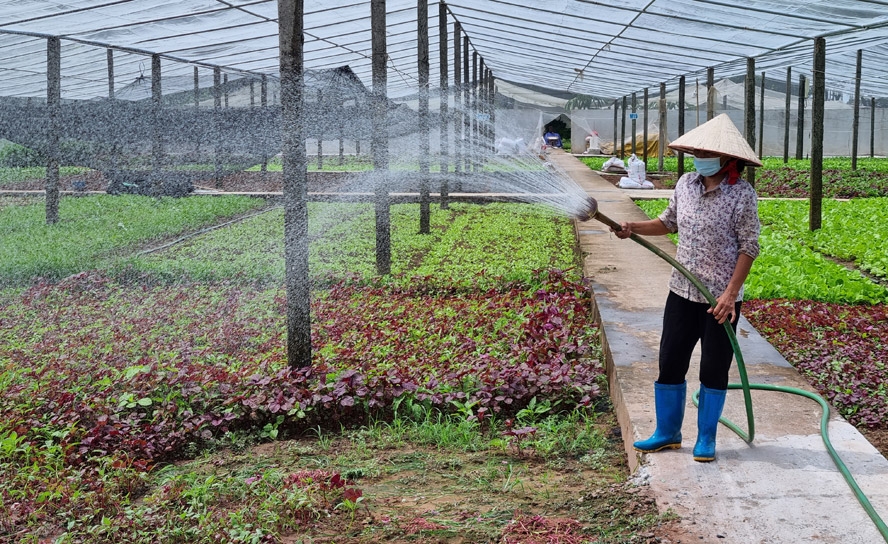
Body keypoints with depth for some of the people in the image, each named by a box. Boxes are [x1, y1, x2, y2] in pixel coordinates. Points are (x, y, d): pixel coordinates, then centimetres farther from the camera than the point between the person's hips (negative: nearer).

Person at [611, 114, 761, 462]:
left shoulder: (742, 195, -12)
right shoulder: (686, 184, 3)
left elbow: (749, 247, -11)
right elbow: (669, 223, 18)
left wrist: (730, 294, -17)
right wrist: (635, 228, 1)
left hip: (721, 297, -5)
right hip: (682, 291, 5)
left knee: (714, 371, 6)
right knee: (670, 363, 9)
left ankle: (706, 438, 23)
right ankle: (667, 433, 25)